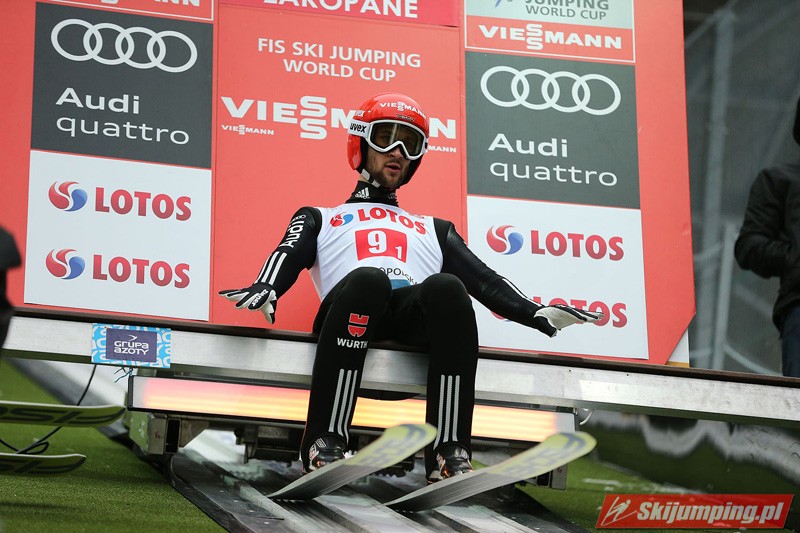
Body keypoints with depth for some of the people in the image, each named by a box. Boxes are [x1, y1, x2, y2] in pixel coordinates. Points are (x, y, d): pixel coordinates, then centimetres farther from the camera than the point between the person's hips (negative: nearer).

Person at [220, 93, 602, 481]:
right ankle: (324, 448, -42)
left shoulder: (434, 230, 40)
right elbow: (288, 257, 12)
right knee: (368, 278, -38)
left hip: (418, 318, 2)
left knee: (447, 287, -33)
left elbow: (484, 280, 25)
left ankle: (449, 455, -40)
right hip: (353, 312, -2)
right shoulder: (320, 219, 33)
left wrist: (539, 315, 5)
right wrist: (265, 290, -14)